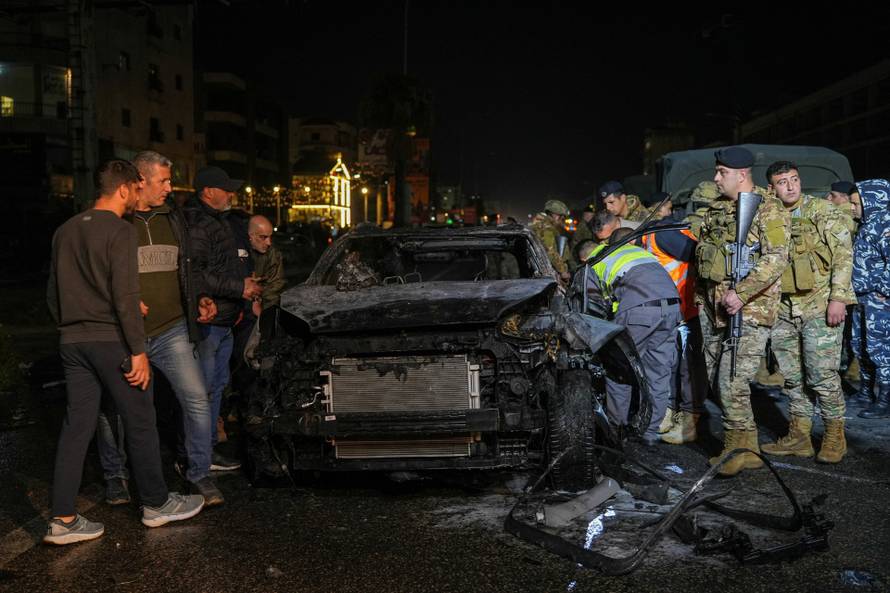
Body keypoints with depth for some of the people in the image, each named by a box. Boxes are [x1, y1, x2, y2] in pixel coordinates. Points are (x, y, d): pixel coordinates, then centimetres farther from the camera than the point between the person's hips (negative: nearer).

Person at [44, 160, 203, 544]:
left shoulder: (65, 231, 13)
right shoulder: (119, 231, -12)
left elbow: (53, 293, 17)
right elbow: (125, 295, -18)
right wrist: (139, 351, -15)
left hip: (72, 343, 7)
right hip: (111, 340, -7)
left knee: (76, 427, 9)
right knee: (140, 422, 6)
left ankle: (63, 520, 11)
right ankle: (156, 504, 18)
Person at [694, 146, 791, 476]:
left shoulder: (768, 208, -8)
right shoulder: (715, 209, 15)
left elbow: (776, 259, -18)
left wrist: (742, 293, -26)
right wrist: (702, 296, 19)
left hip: (749, 310, -8)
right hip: (713, 308, 8)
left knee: (732, 382, -12)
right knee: (717, 380, 11)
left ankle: (742, 449, 2)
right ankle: (736, 446, 23)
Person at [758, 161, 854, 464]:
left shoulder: (822, 210, -3)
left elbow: (844, 253, -7)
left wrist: (838, 298, -15)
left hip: (819, 306, -5)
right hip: (783, 310, 5)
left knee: (822, 374, -4)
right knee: (792, 376, 10)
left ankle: (835, 436, 14)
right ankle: (799, 436, 21)